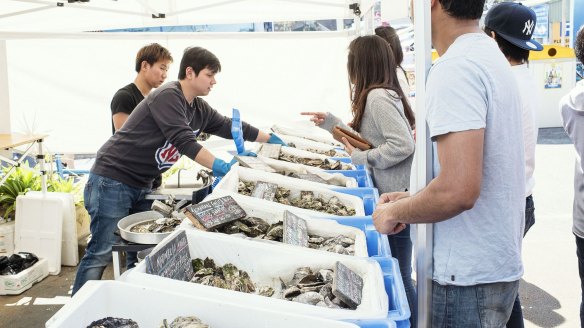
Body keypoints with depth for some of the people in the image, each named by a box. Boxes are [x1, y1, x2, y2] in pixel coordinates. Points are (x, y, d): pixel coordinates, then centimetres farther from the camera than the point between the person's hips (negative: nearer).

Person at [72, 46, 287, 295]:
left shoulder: (199, 109, 8)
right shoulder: (167, 96, -18)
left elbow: (230, 127, 18)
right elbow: (183, 140, -28)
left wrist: (270, 139, 22)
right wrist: (219, 166, -32)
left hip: (141, 185, 9)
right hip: (113, 179, -9)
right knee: (102, 252, -7)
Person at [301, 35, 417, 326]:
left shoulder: (378, 97, -16)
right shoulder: (383, 94, 13)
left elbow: (403, 145, -25)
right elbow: (365, 139, 20)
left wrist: (362, 158, -15)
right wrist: (330, 122, 20)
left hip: (399, 194, -10)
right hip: (391, 192, 10)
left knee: (397, 274, -1)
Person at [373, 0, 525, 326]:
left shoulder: (456, 67, -20)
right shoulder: (491, 56, 11)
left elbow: (459, 191, -29)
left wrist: (395, 213, -12)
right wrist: (413, 200, 13)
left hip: (469, 277, -9)